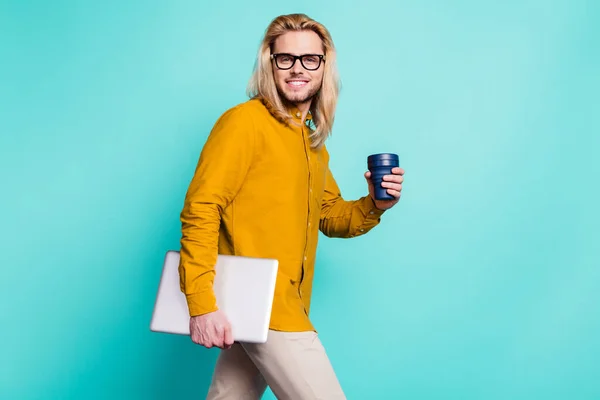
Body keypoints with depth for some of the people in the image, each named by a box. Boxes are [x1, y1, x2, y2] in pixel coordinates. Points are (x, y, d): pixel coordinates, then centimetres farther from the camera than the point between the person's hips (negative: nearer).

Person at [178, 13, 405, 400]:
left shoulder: (314, 142, 16)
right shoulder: (245, 121, -9)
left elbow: (331, 216, 22)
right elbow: (201, 209, -16)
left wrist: (374, 205, 1)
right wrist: (202, 303, -22)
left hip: (285, 305, 8)